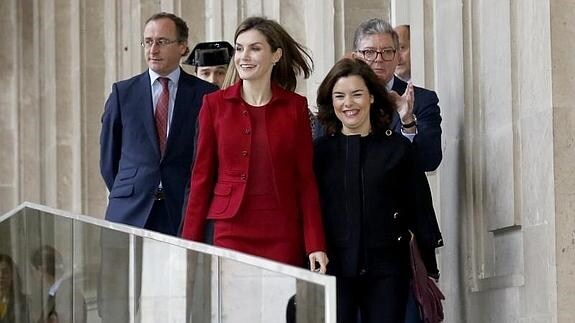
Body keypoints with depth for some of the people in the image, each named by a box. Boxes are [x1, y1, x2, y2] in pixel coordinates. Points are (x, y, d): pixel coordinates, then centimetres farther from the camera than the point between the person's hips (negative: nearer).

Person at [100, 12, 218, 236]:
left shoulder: (205, 94, 3)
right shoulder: (123, 92, 8)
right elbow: (108, 155, 13)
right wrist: (124, 195, 10)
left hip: (184, 213, -1)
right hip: (130, 213, 1)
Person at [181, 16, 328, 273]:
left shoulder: (295, 106, 5)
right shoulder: (215, 104, 5)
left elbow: (306, 179, 5)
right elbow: (202, 176, 6)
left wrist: (315, 245, -3)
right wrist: (191, 244, 1)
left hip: (283, 233, 0)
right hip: (229, 230, 0)